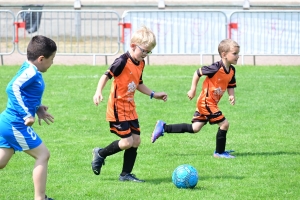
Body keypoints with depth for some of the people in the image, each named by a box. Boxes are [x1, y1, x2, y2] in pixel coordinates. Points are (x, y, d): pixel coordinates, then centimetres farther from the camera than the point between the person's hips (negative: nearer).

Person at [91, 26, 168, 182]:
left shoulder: (141, 64, 10)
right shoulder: (123, 62, -17)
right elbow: (106, 76, -18)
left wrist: (153, 94, 23)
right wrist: (98, 92, -31)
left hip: (130, 108, 9)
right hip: (117, 109, -9)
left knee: (136, 140, 5)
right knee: (127, 142, -12)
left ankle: (126, 174, 15)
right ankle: (100, 154, 11)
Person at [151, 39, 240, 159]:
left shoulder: (232, 71, 2)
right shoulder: (216, 68, -21)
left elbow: (230, 85, 14)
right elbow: (198, 73, -10)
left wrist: (231, 95, -7)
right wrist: (193, 90, -8)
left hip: (211, 104, 9)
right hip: (206, 102, -9)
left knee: (194, 128, 12)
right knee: (224, 124, -9)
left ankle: (163, 127, 17)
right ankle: (219, 152, 7)